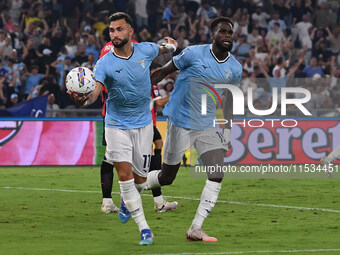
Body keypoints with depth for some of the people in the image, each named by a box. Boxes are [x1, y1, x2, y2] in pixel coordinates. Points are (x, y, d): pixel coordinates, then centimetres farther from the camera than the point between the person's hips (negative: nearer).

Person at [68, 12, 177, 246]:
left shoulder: (145, 50, -7)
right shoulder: (104, 64, -15)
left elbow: (163, 49, 18)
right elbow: (95, 92, -30)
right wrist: (84, 100, -50)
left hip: (143, 124, 2)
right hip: (117, 126, -2)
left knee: (140, 178, 6)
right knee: (125, 175, -13)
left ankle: (127, 201, 42)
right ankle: (144, 229, -6)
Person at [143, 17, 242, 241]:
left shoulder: (236, 68, 1)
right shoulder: (194, 54, -11)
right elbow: (165, 71, -1)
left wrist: (227, 130, 12)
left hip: (210, 126, 4)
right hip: (181, 122, -4)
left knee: (217, 176, -13)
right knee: (166, 177, 4)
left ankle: (196, 229, -8)